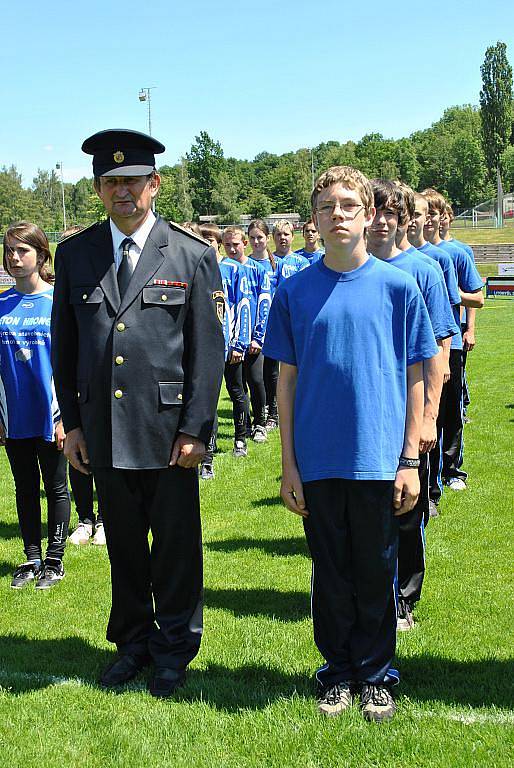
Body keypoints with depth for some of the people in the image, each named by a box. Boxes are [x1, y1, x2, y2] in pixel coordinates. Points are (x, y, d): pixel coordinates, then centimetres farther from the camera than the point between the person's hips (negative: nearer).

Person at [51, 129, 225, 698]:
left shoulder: (193, 256, -2)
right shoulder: (73, 254, 5)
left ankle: (176, 647, 28)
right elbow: (64, 347, 9)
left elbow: (208, 351, -4)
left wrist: (195, 429, -9)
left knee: (176, 545, 9)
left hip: (168, 431, -2)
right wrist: (72, 422, 5)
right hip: (103, 431, 3)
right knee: (123, 545, 15)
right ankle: (133, 641, 34)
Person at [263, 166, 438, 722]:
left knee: (376, 572, 10)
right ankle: (337, 671, 30)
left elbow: (414, 378, 1)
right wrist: (289, 464, 2)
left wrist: (410, 459, -2)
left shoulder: (398, 286, -2)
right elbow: (287, 380, 4)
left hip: (379, 460, -1)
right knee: (330, 573, 13)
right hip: (318, 462, 1)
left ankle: (375, 675, 28)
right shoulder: (295, 292, 1)